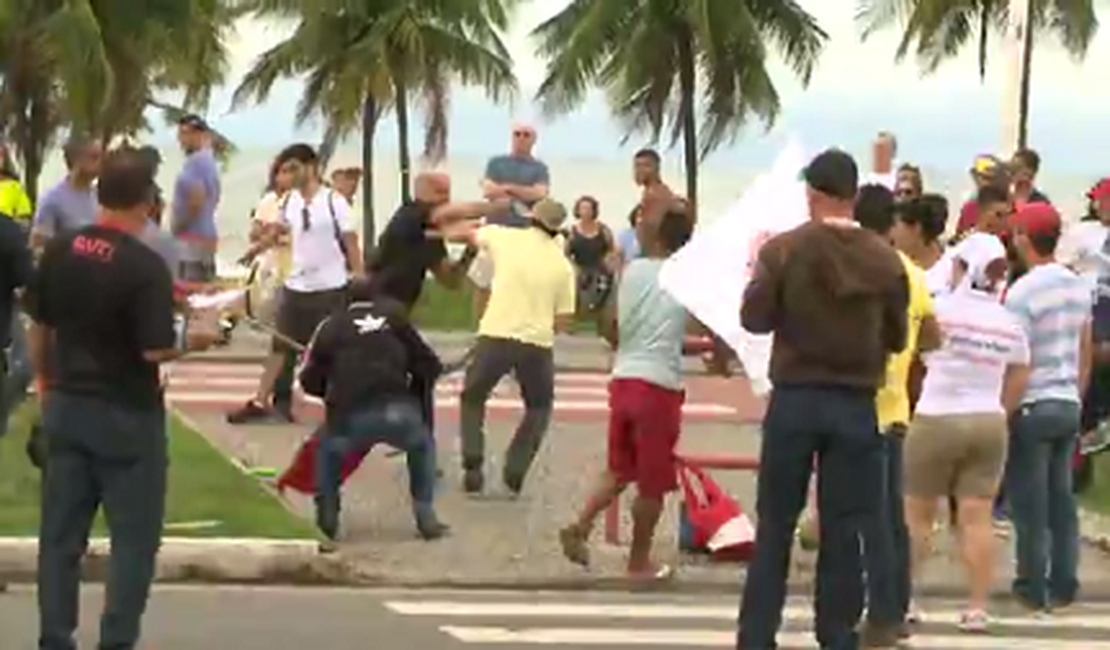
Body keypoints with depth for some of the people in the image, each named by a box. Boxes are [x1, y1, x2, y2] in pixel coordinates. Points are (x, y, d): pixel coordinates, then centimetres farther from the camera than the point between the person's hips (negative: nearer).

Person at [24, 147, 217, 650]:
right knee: (134, 537, 4)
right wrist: (191, 342, -1)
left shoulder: (59, 251, 1)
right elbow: (154, 350, -20)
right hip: (127, 414, -5)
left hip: (66, 406, 5)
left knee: (61, 532, 10)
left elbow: (39, 327, 8)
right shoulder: (145, 266, -17)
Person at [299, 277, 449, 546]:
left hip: (350, 417, 0)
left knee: (328, 452, 33)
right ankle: (426, 516, 22)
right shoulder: (395, 317, 18)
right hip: (398, 411, 0)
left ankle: (327, 521, 23)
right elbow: (429, 366, 18)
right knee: (422, 446, 33)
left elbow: (310, 381, 24)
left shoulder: (331, 326, 20)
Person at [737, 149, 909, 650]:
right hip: (856, 406, 1)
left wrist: (759, 272, 11)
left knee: (774, 526, 8)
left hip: (795, 400, -1)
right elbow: (897, 338, 3)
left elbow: (754, 318, -4)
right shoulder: (885, 261, -4)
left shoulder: (784, 250, -8)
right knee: (843, 532, 6)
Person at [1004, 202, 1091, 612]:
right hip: (1068, 404, 6)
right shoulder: (1078, 287, 5)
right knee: (1062, 499, 11)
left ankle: (1033, 589, 5)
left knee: (1029, 505, 1)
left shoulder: (1021, 293, -15)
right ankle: (1063, 585, 13)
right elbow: (1085, 353, 13)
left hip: (1032, 408, -6)